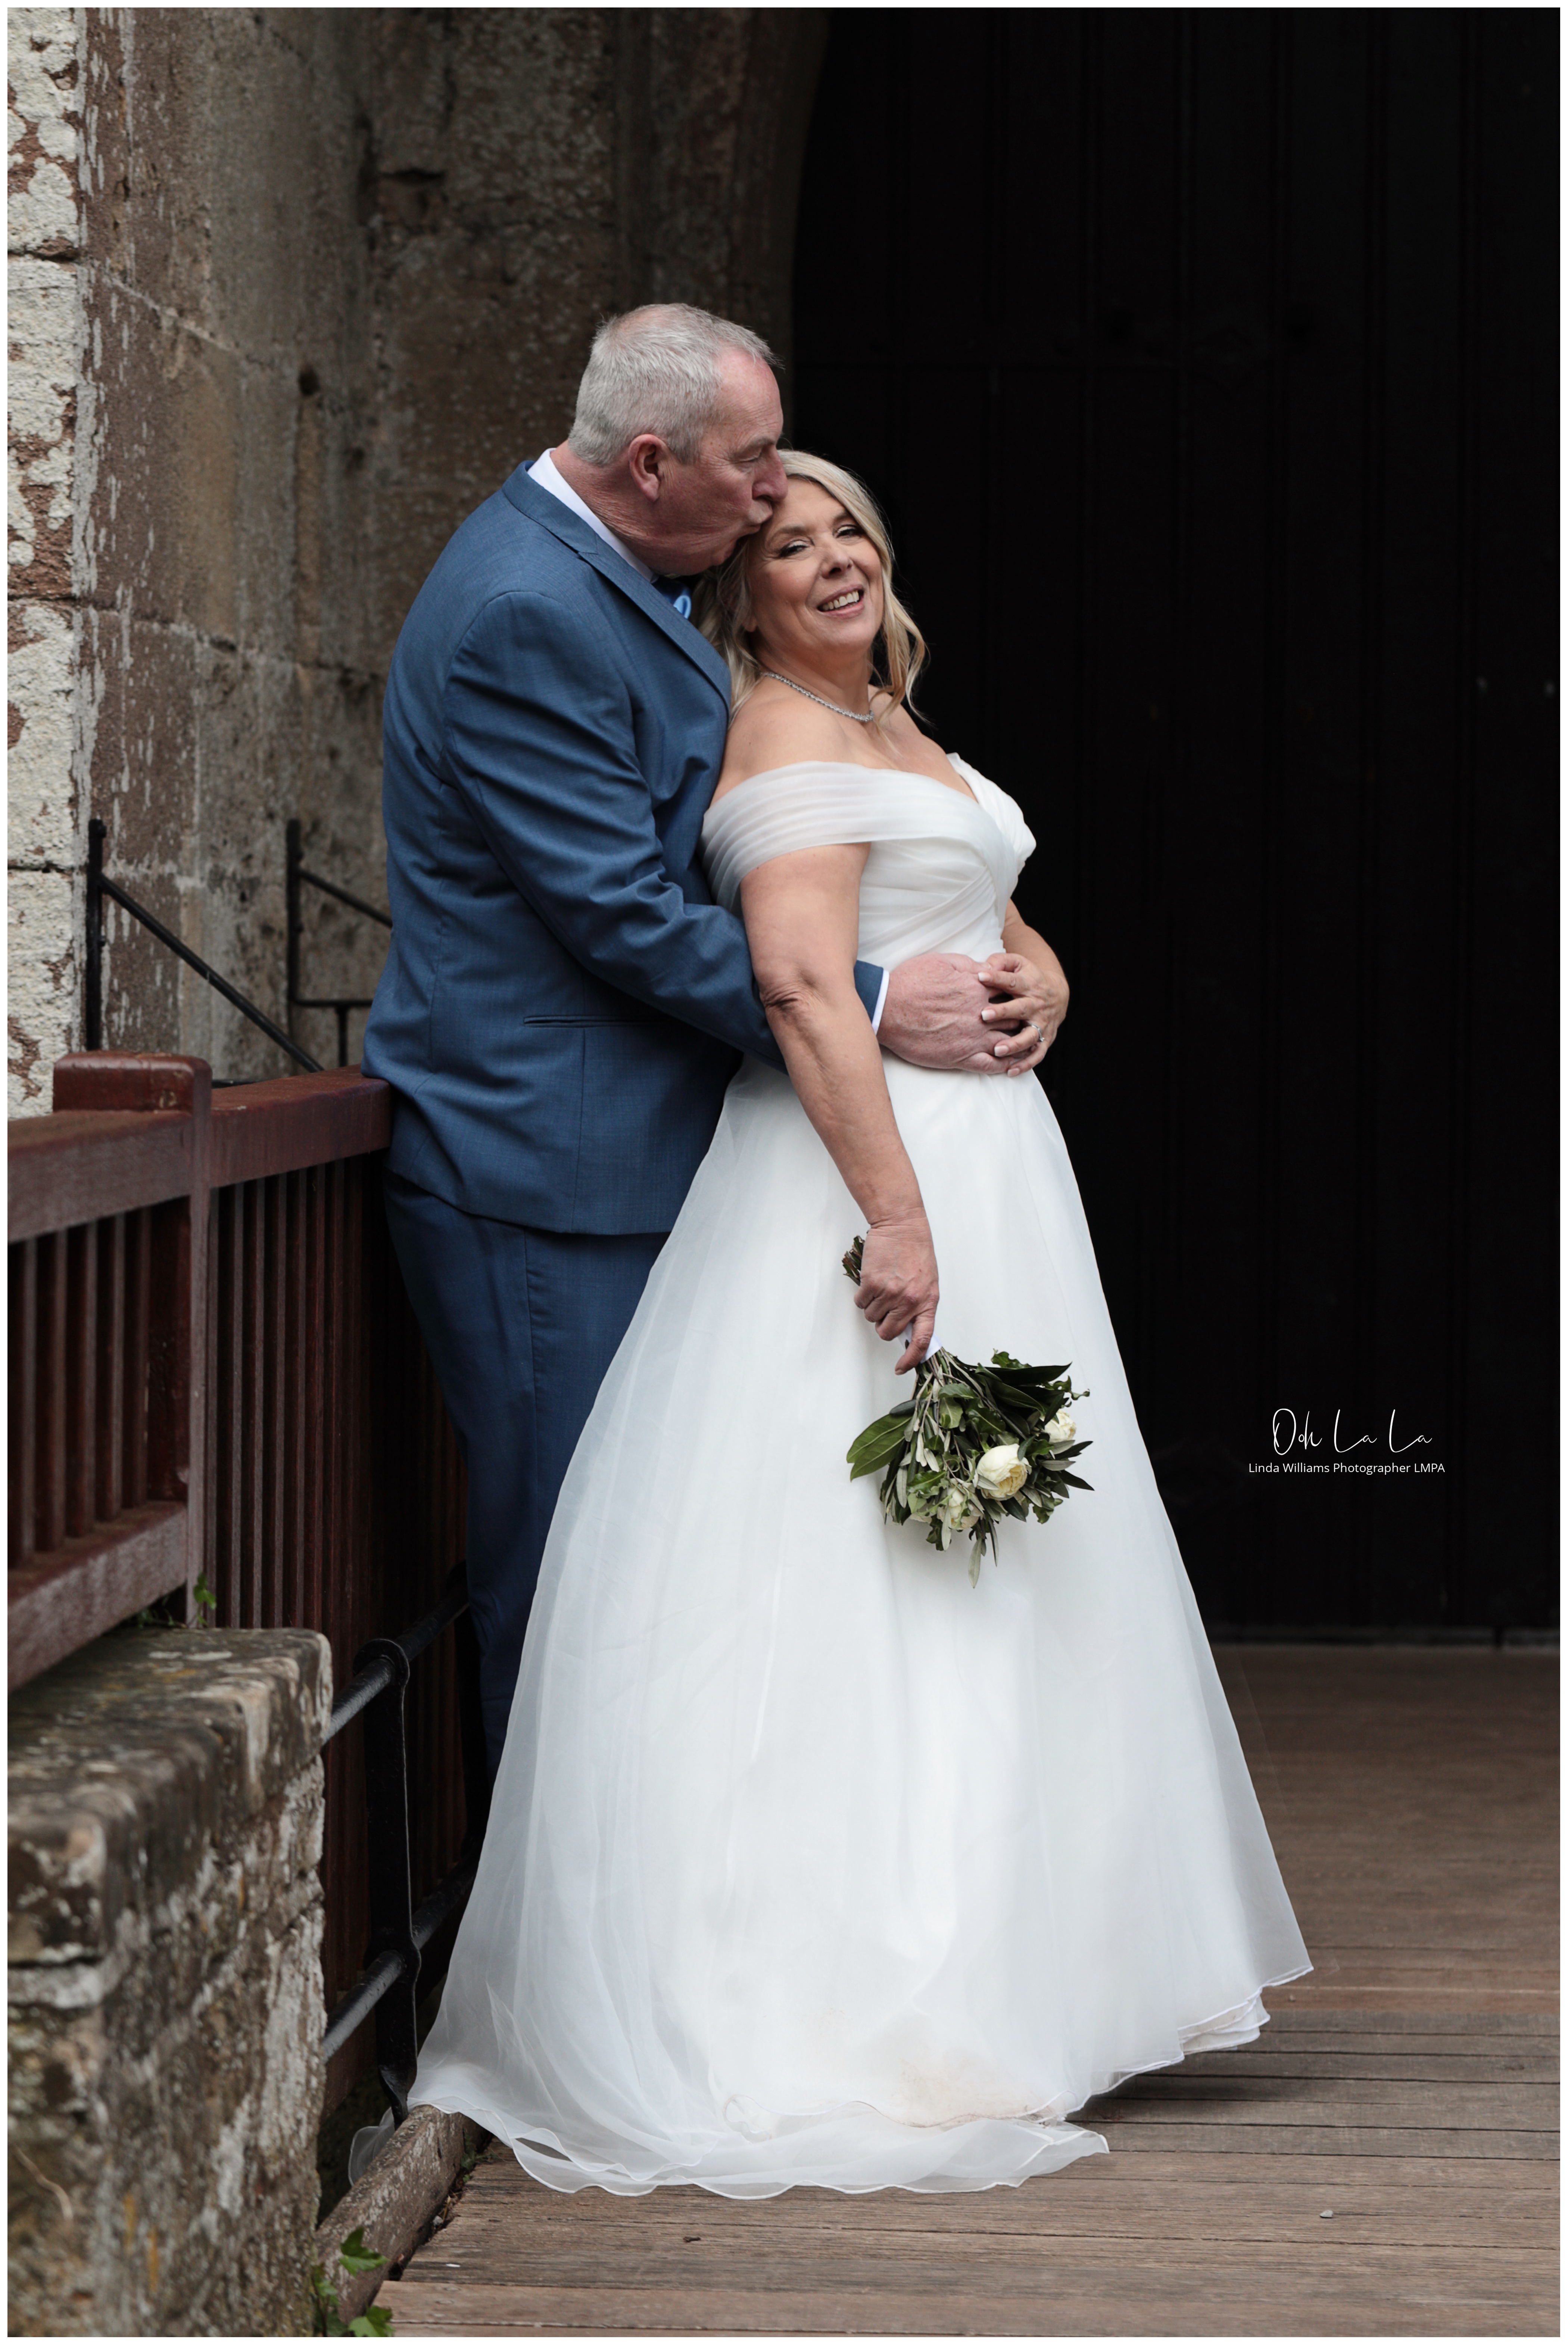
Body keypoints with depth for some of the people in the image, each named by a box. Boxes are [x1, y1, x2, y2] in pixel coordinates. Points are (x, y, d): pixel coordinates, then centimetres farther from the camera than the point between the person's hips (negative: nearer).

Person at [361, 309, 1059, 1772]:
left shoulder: (610, 580, 14)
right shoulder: (526, 614, -19)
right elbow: (623, 915, -21)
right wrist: (873, 1007, -15)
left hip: (623, 1157, 10)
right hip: (548, 1174, -10)